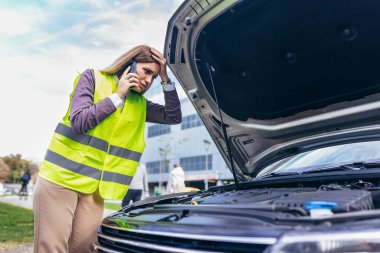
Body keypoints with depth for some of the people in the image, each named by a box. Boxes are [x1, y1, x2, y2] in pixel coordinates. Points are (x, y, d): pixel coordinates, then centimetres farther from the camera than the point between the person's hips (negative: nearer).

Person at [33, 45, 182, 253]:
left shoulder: (139, 104, 12)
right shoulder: (92, 78, -1)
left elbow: (174, 117, 4)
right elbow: (79, 122, -12)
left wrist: (165, 79, -2)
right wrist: (117, 96, -9)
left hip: (94, 188, 5)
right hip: (60, 178, -4)